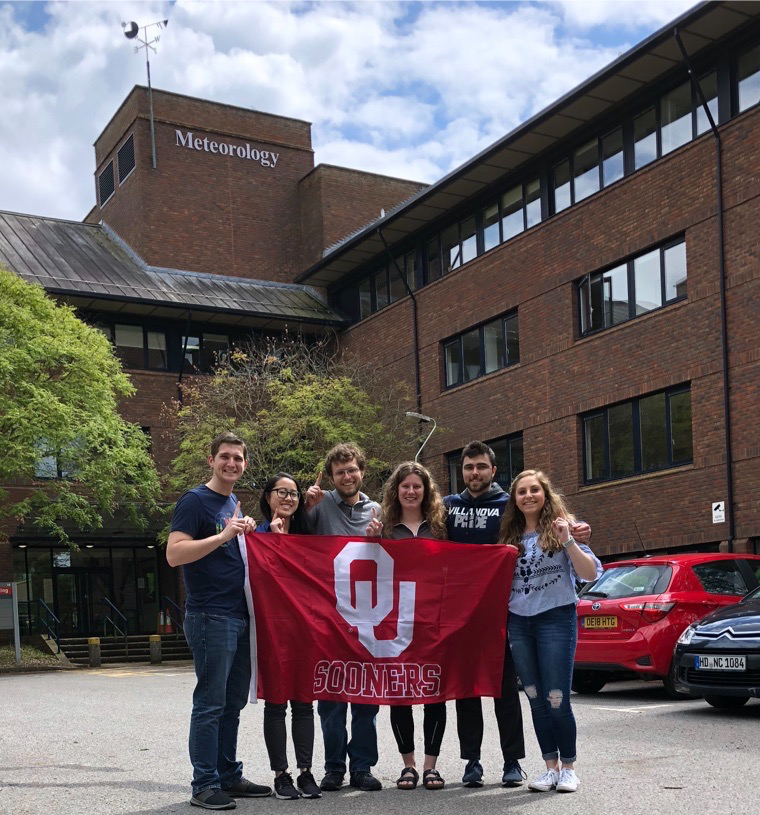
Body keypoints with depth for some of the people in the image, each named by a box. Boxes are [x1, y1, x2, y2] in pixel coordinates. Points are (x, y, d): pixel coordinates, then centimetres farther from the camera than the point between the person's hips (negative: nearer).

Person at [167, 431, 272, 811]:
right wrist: (223, 535, -22)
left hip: (239, 617, 8)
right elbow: (174, 554, -18)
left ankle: (229, 776, 22)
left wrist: (247, 534, 7)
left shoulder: (235, 505, 17)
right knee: (210, 704, -4)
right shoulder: (195, 501, -8)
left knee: (233, 702, 13)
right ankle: (204, 785, 2)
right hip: (210, 618, -8)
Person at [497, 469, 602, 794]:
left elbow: (591, 573, -12)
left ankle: (568, 767, 10)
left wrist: (568, 541, -22)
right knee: (536, 700, 7)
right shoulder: (510, 535, 10)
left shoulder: (561, 527, -2)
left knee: (557, 699, -5)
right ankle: (550, 767, 16)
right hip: (518, 623, 4)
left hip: (556, 618, -4)